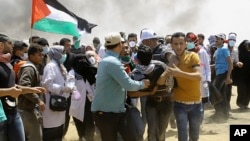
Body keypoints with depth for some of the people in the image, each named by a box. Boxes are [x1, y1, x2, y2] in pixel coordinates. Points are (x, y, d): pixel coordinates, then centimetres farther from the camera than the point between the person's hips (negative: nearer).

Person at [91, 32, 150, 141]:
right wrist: (142, 84, -5)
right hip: (106, 112, -10)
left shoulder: (105, 60, 14)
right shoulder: (113, 62, -20)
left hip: (113, 111, 10)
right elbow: (129, 85, -23)